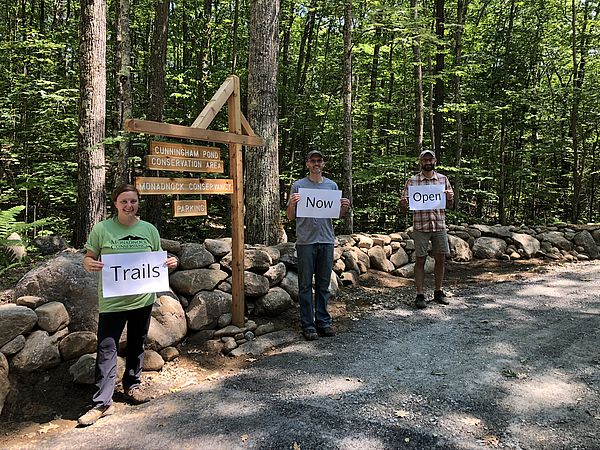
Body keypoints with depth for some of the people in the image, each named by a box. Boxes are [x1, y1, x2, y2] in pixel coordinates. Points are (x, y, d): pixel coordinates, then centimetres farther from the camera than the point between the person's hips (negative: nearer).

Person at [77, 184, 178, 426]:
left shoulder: (149, 229, 4)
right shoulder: (102, 228, -4)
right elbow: (88, 258, 1)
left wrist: (170, 262, -8)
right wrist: (89, 264, -21)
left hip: (143, 299, 3)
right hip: (112, 301, -3)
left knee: (137, 345, 17)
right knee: (106, 349, -2)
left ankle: (132, 385, 37)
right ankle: (102, 403, 9)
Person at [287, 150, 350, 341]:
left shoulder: (332, 185, 11)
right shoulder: (298, 186, 2)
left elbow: (338, 214, 15)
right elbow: (290, 217, 2)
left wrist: (344, 208, -6)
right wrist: (292, 204, -17)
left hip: (326, 241, 3)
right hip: (306, 241, -3)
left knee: (323, 284, 10)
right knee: (305, 285, 2)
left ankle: (323, 322, 20)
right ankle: (308, 325, 10)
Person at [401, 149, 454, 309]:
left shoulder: (443, 179, 9)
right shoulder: (412, 181, 1)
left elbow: (450, 202, 16)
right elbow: (404, 203, 1)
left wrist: (450, 197, -7)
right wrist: (403, 203, -22)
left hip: (439, 225, 3)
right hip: (420, 226, -3)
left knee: (440, 259, 9)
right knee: (420, 260, 2)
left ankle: (438, 292, 24)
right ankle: (420, 295, 9)